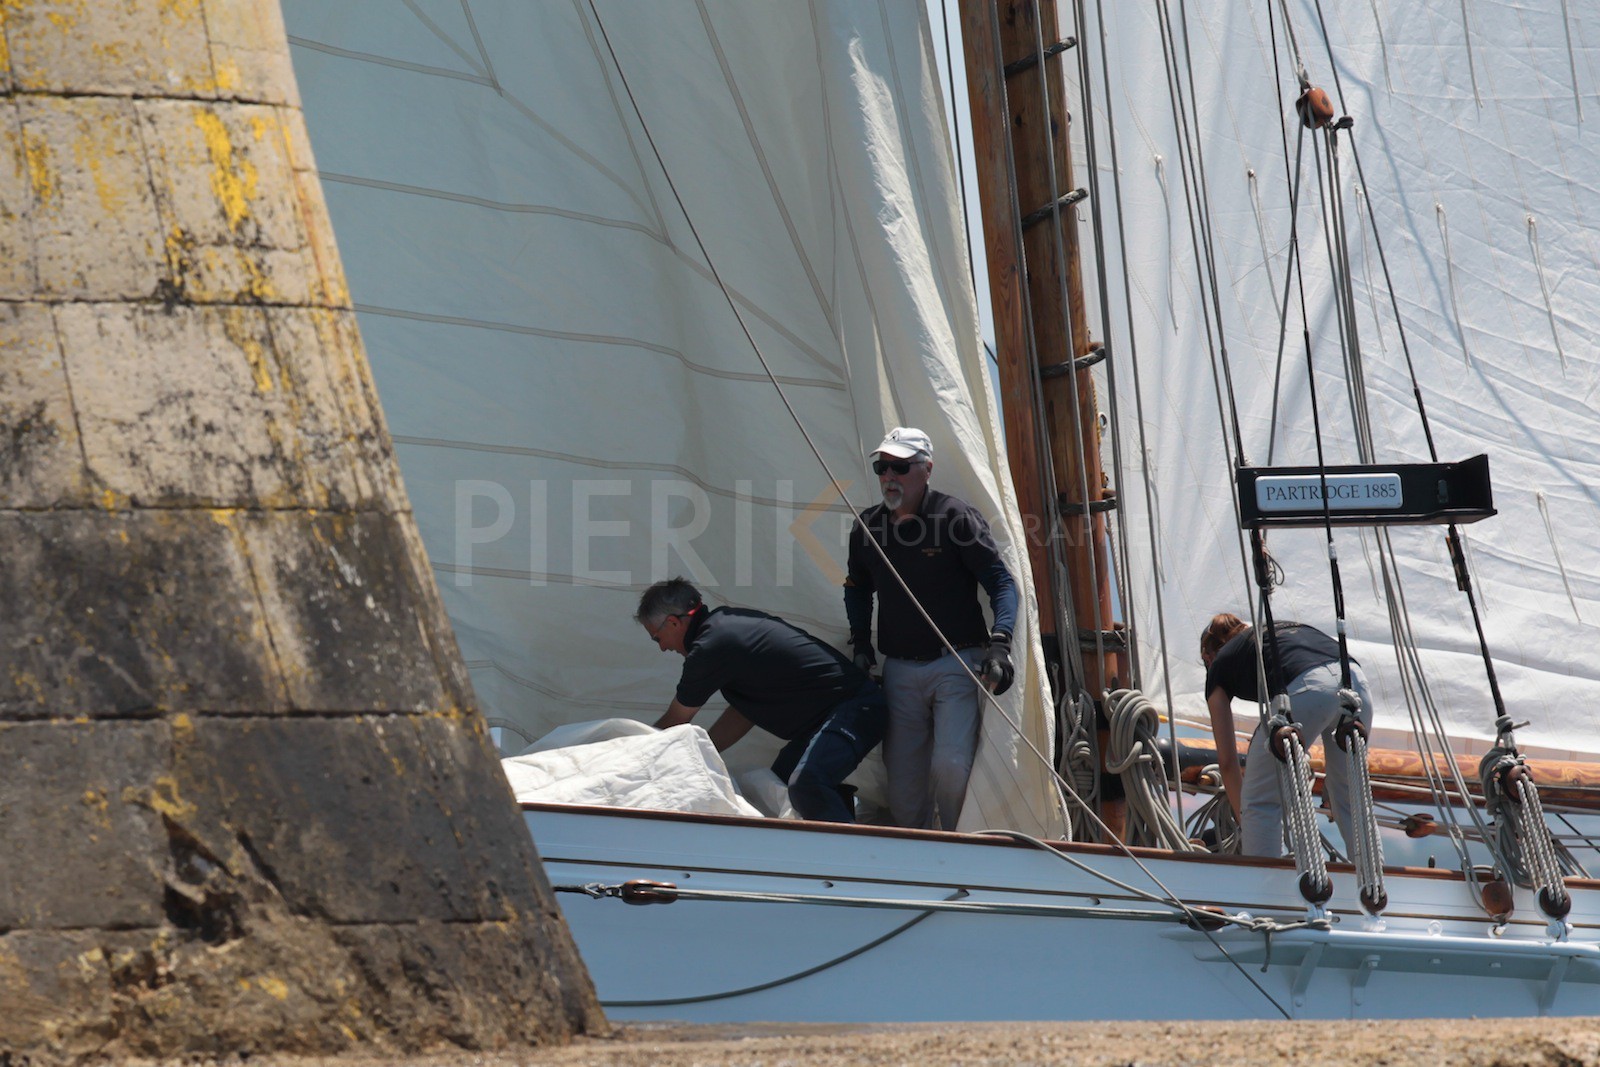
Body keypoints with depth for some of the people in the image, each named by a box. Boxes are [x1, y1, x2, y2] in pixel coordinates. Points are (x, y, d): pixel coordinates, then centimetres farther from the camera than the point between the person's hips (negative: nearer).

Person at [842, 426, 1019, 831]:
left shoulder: (956, 516, -6)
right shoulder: (867, 527, 9)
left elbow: (1002, 582, -8)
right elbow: (857, 588, 28)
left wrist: (999, 643, -22)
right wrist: (861, 643, 15)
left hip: (956, 665, -5)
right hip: (899, 671, 5)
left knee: (951, 765, -19)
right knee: (902, 782, 2)